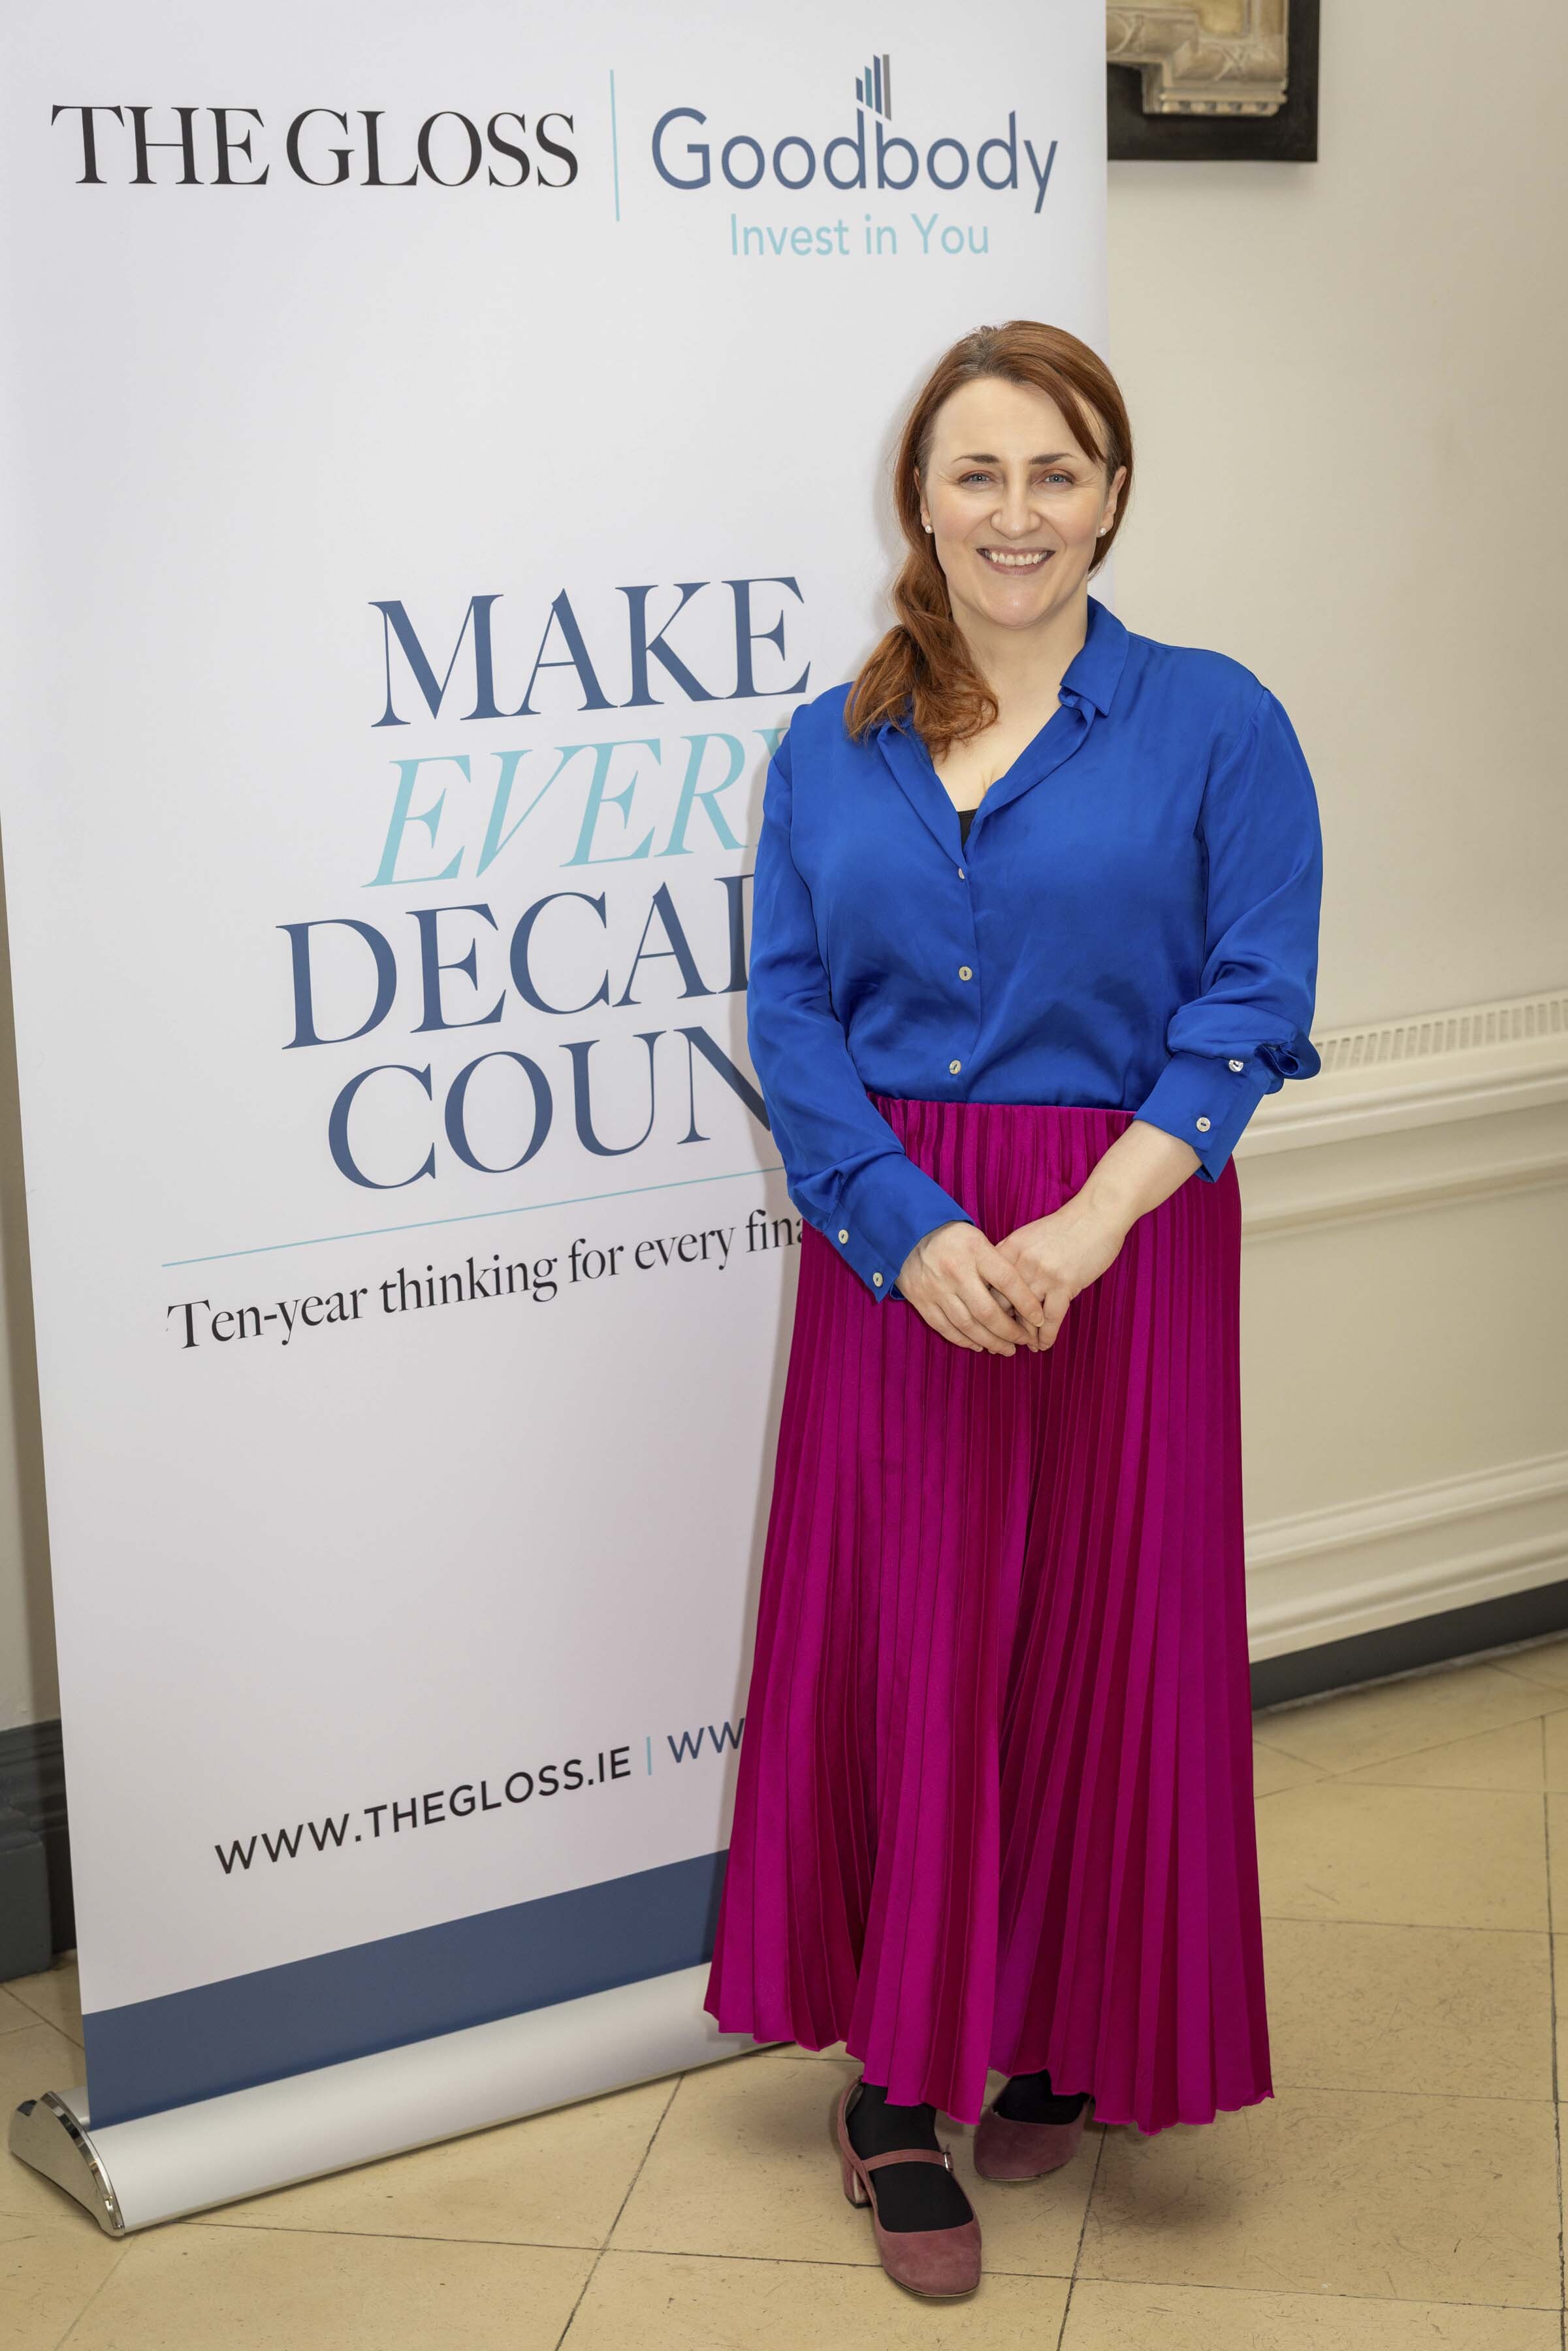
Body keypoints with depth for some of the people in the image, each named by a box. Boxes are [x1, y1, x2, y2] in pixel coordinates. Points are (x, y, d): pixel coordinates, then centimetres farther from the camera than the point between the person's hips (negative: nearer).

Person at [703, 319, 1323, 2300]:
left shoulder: (1211, 727, 0)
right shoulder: (832, 751, 7)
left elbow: (1247, 1010, -6)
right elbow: (790, 1019, 1)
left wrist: (1084, 1225, -18)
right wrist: (920, 1231, -14)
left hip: (1124, 1256, -1)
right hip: (888, 1256, 2)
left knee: (1100, 1639, 6)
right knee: (896, 1648, 3)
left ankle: (1064, 2039, 27)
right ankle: (897, 2075, 16)